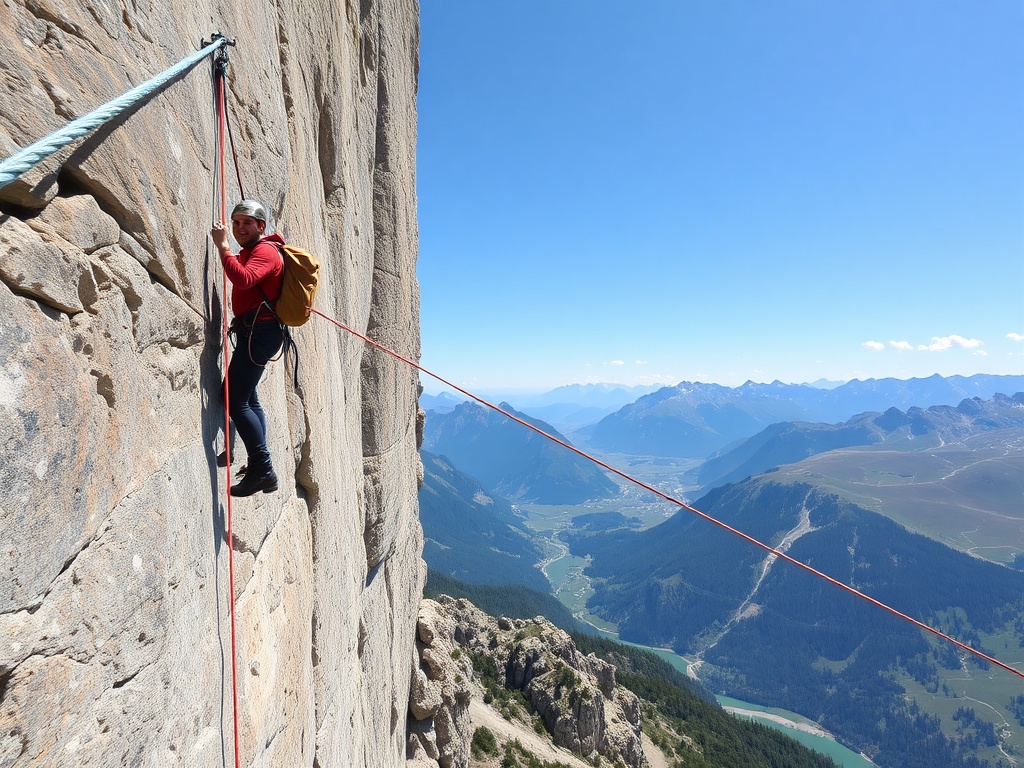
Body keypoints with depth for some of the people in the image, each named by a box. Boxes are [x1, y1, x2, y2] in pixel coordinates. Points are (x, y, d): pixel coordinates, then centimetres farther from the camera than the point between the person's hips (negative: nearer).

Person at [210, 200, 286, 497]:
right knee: (248, 398, 16)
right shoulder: (249, 251, 24)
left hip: (258, 330, -11)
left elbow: (243, 279, -27)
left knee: (236, 399, -15)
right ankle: (260, 468, 24)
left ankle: (263, 469, -13)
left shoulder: (265, 251, -10)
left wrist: (223, 246, -22)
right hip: (255, 330, 11)